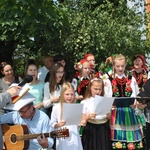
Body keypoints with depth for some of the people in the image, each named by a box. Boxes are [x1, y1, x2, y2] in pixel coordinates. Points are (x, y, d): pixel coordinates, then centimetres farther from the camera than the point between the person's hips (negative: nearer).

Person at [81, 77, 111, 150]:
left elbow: (109, 118, 13)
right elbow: (82, 121, -2)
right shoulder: (85, 102, -3)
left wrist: (109, 116, -8)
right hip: (91, 131, -2)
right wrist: (88, 117, -21)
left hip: (104, 130, 2)